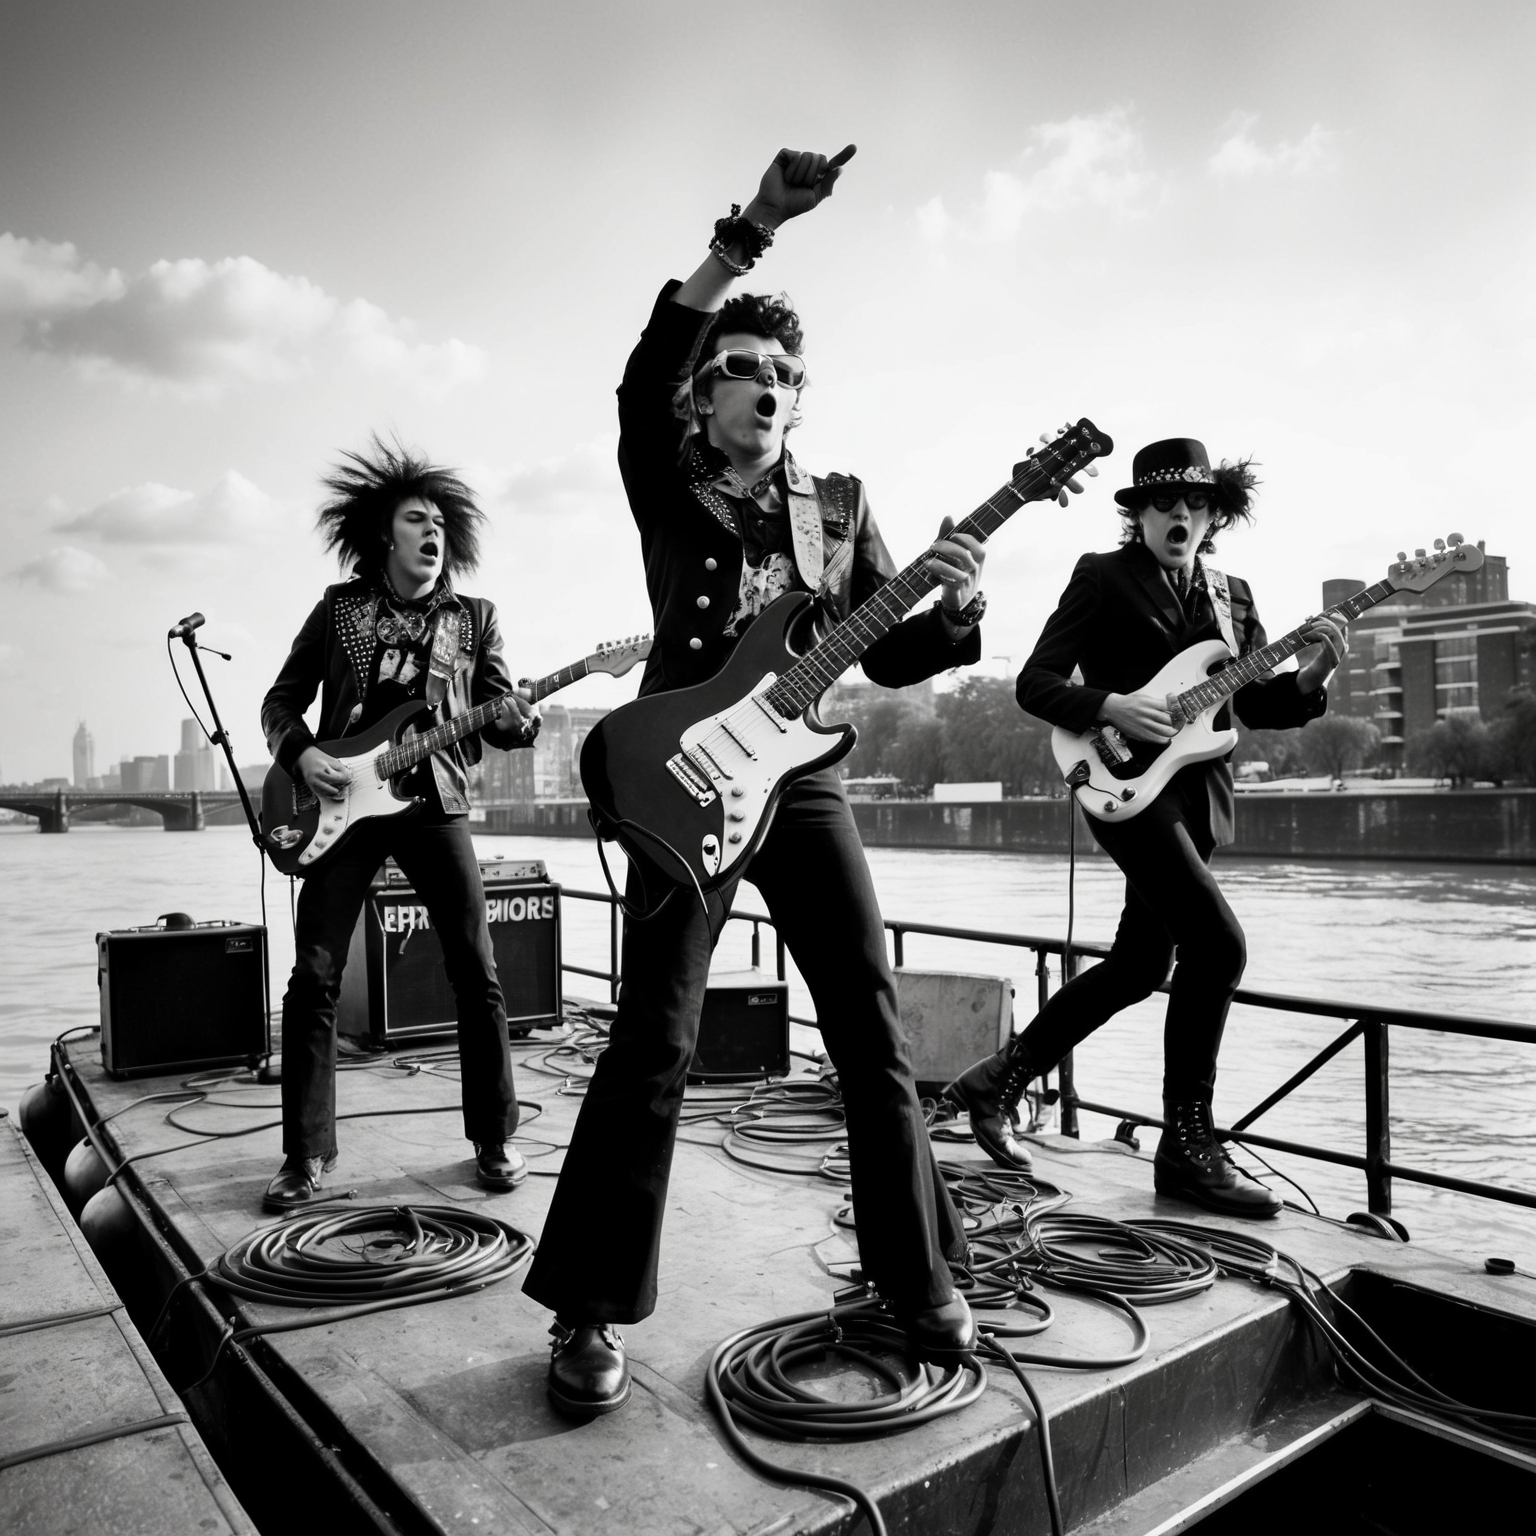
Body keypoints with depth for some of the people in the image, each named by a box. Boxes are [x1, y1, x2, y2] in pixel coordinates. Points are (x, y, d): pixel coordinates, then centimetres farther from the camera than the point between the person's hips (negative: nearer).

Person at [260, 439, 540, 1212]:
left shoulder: (474, 618, 10)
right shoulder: (338, 607, 10)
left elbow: (501, 712, 5)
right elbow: (280, 700, 12)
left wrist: (520, 720, -19)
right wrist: (301, 753, -8)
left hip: (433, 801, 0)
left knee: (476, 972, -4)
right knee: (314, 977, -3)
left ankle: (495, 1140, 10)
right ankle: (306, 1155, 9)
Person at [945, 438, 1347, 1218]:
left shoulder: (1231, 595, 15)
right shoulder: (1103, 577, -1)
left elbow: (1257, 705, 13)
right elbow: (1035, 683, -7)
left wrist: (1314, 673, -5)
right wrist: (1112, 706, -21)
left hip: (1196, 794, 7)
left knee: (1138, 967, 9)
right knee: (1217, 944, -18)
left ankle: (997, 1082, 23)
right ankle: (1189, 1149, -3)